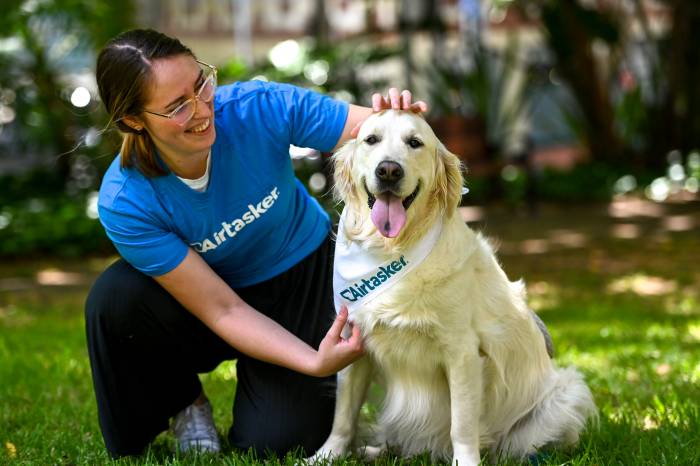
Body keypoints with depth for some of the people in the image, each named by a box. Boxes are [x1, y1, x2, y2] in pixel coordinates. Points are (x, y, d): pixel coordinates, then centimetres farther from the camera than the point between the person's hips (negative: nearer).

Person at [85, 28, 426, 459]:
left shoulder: (258, 108, -27)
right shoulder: (125, 202, -29)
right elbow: (222, 310, -26)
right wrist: (315, 362, -37)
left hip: (304, 277, 0)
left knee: (274, 442, -17)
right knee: (115, 299, -30)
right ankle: (186, 405, -1)